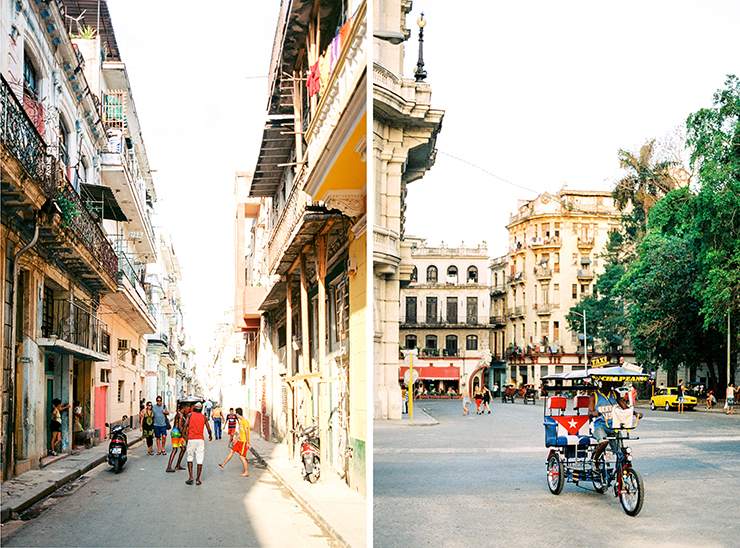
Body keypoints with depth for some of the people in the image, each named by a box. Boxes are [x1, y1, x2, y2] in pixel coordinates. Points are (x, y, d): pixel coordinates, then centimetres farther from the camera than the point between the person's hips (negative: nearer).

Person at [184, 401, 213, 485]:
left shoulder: (190, 414, 6)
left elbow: (185, 426, -6)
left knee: (190, 458, 11)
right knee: (200, 460, 3)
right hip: (200, 439, 1)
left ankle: (191, 477, -1)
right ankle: (198, 480, 4)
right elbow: (209, 429, 9)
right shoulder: (203, 417, 10)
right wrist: (210, 436, 28)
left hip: (191, 439, -1)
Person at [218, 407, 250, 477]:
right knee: (232, 451, 16)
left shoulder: (245, 421, -17)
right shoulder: (241, 421, 13)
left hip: (244, 442, -10)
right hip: (240, 441, 10)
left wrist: (248, 443, -22)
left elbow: (246, 432, -20)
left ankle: (246, 472, -1)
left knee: (241, 456, -8)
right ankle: (223, 464, 28)